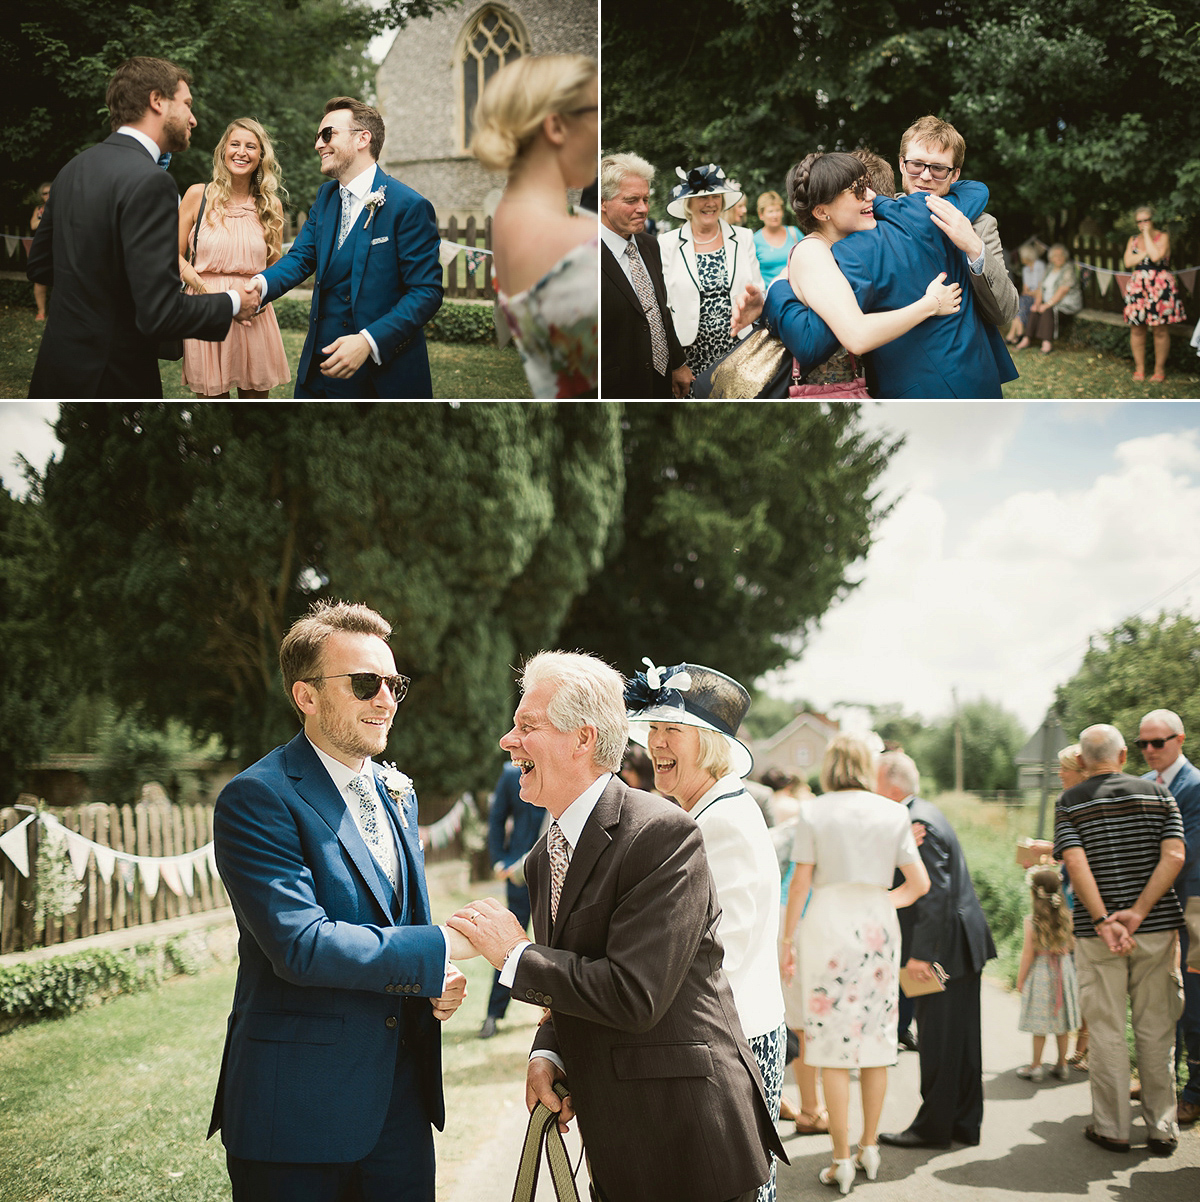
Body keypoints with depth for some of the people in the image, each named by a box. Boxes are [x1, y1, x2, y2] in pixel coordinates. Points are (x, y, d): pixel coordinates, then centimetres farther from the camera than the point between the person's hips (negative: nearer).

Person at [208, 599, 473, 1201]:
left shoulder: (397, 793, 13)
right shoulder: (257, 800, -14)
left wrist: (436, 984, -1)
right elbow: (300, 944, -24)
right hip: (298, 1109, -7)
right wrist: (443, 945, -20)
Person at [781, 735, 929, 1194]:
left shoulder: (813, 812, -1)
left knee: (832, 1043, 0)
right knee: (877, 1037, 12)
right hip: (878, 926, 3)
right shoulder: (892, 813, 5)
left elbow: (799, 883, -4)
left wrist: (787, 940, 3)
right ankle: (869, 1148, 20)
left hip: (828, 923, -2)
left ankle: (842, 1160, 0)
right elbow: (919, 883, 3)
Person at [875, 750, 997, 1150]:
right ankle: (964, 1123, 22)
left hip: (947, 948, -10)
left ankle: (934, 1126, 8)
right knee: (960, 1037, 14)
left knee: (939, 1041, -1)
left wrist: (922, 953, -23)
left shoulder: (918, 824, -20)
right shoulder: (922, 813, 12)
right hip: (961, 944, 10)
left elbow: (935, 894, -24)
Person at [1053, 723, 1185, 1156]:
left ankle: (1111, 1127, 10)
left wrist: (1103, 922, -16)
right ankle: (1161, 1128, 11)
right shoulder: (1158, 794, 4)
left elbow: (1076, 864, -13)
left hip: (1096, 930, -1)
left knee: (1106, 1030, 6)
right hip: (1157, 927, 1)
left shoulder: (1069, 803, 0)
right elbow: (1174, 856, -8)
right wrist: (1139, 912, -12)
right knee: (1157, 1030, 9)